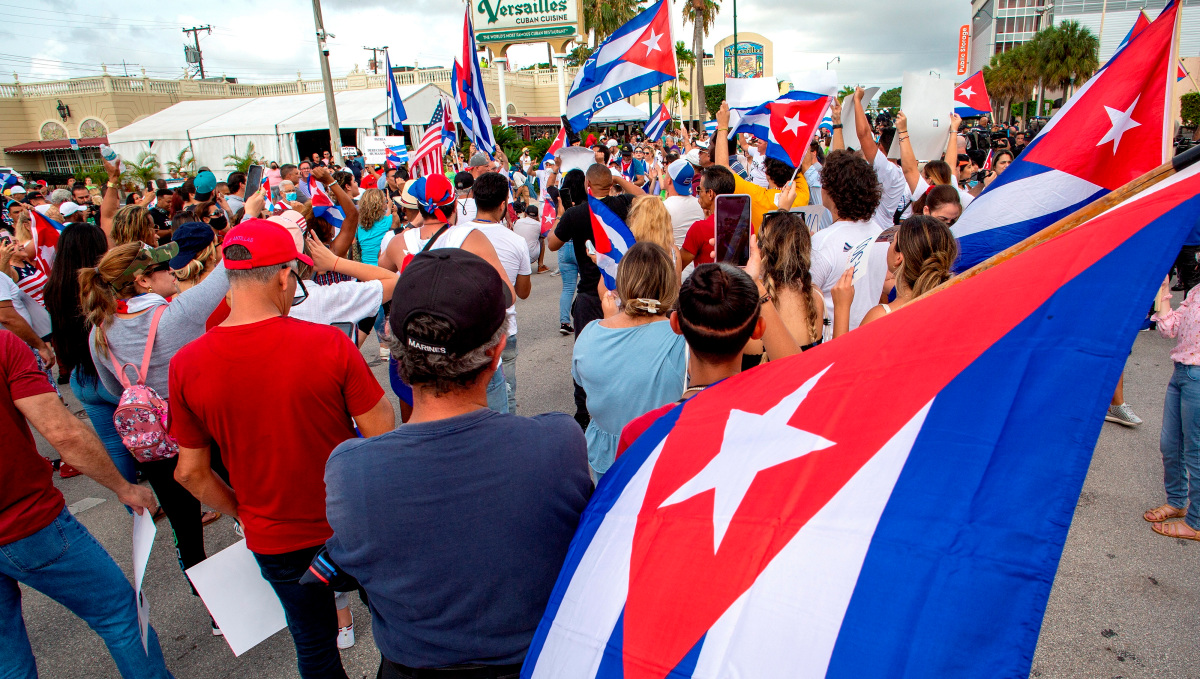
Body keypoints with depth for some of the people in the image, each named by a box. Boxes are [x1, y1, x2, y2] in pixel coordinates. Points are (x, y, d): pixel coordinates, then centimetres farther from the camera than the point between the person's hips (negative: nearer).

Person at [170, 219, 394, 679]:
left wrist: (242, 512, 11)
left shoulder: (186, 365, -15)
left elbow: (192, 473, -5)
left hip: (273, 539, 3)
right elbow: (383, 438, -17)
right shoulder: (329, 344, -24)